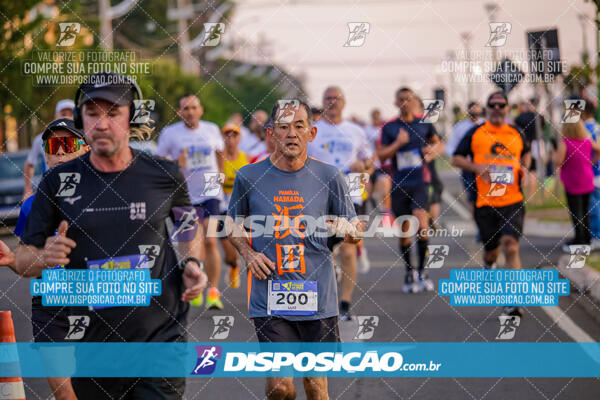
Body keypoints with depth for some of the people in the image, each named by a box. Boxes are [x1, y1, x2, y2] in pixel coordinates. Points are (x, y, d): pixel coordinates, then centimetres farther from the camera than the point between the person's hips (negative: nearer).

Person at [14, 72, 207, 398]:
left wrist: (192, 263, 2)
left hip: (161, 340, -1)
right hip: (91, 343, 1)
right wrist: (45, 257, -17)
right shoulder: (59, 182, -1)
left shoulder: (163, 175, 1)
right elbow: (22, 258, 5)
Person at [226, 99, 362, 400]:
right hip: (269, 301, -1)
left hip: (317, 298, 1)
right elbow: (233, 222, 18)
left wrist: (347, 230, -15)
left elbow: (355, 231, 9)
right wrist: (248, 254, -1)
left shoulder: (329, 177, 1)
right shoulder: (249, 177, 1)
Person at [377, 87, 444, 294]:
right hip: (399, 184, 1)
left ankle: (422, 271, -7)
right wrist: (398, 143, -17)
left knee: (421, 225, -18)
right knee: (404, 230, 7)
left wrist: (433, 151, -2)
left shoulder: (424, 124, 5)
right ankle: (409, 273, 23)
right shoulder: (389, 127, 2)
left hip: (420, 182, -1)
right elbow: (381, 155, -2)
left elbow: (439, 143, 20)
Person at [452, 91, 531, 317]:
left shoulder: (516, 134, 11)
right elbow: (456, 159, 7)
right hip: (485, 203, 0)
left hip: (513, 202, 0)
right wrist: (476, 167, -11)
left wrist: (524, 167, 10)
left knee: (511, 244, -16)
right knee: (491, 248, 9)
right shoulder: (476, 133, 4)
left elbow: (526, 152, 31)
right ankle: (489, 266, 49)